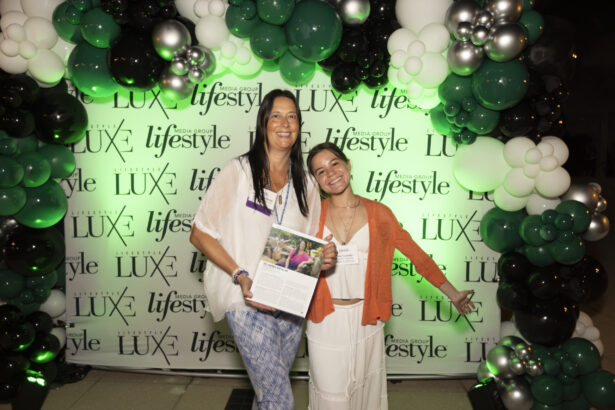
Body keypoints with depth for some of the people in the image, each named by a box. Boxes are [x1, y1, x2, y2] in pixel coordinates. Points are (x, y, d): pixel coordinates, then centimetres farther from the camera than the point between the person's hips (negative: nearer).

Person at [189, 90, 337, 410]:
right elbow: (199, 234, -7)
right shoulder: (238, 171, -6)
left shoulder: (306, 184, 9)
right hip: (248, 300, -5)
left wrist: (323, 256, -6)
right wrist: (240, 275, -18)